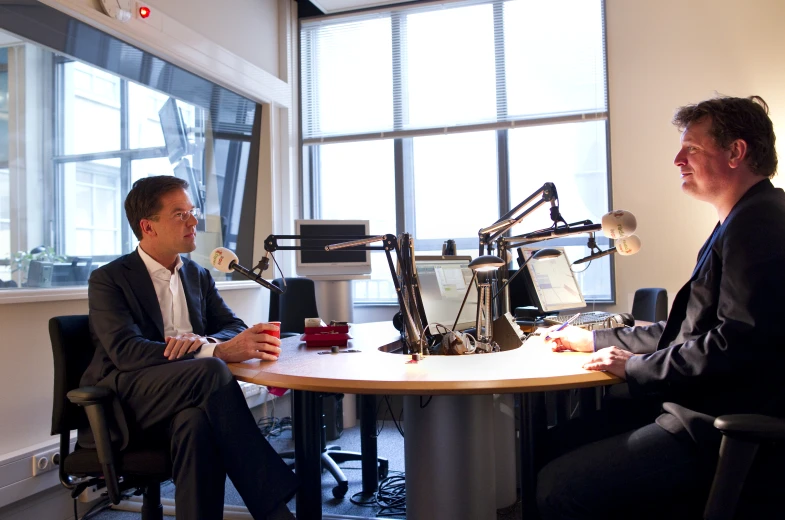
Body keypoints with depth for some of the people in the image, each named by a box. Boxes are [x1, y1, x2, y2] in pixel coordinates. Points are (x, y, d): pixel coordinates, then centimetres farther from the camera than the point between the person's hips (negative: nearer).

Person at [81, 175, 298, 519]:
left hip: (182, 404, 4)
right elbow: (126, 352, -19)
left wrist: (201, 341, -18)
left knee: (197, 422, -36)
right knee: (212, 371, -33)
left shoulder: (198, 276, 15)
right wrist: (217, 351, -31)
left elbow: (234, 326, 8)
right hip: (124, 405, -3)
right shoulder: (109, 280, -3)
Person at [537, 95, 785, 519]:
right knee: (555, 443, 6)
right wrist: (593, 340, 15)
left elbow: (734, 344, -24)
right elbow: (685, 331, 19)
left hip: (719, 429, -10)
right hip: (703, 410, 10)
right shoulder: (742, 222, 18)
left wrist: (632, 367, -13)